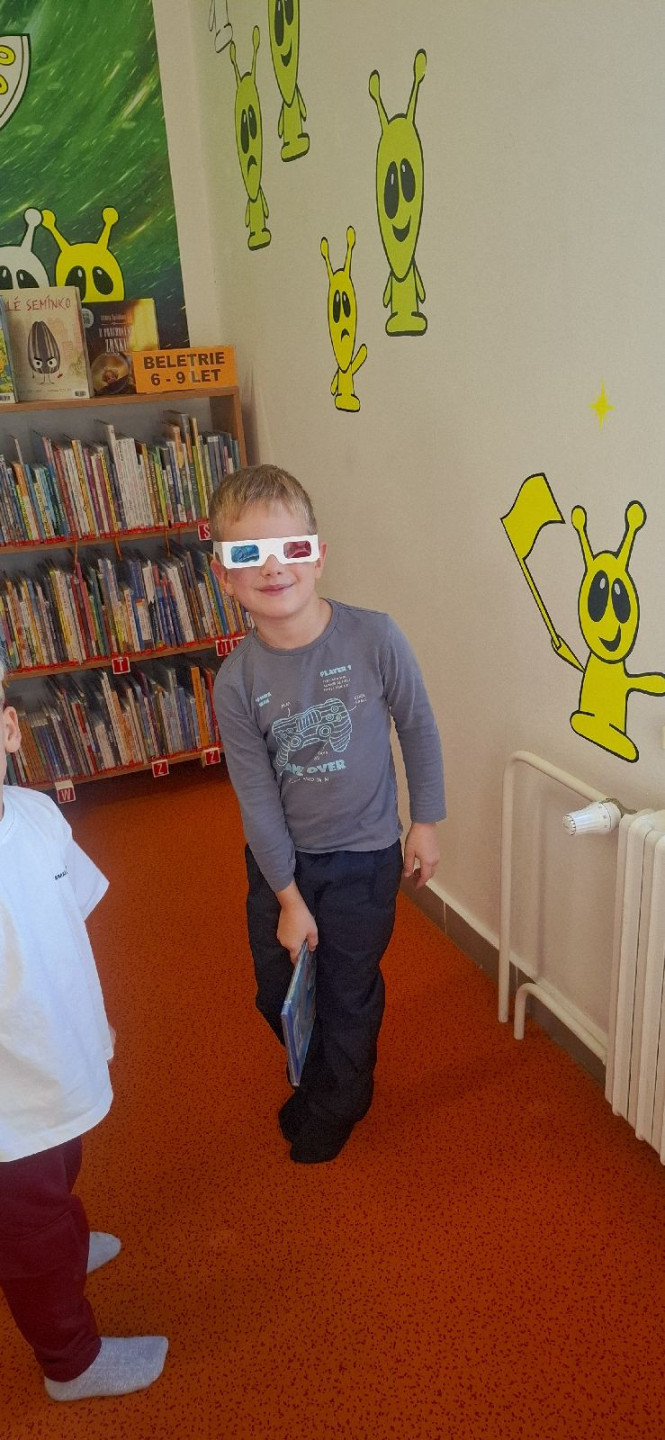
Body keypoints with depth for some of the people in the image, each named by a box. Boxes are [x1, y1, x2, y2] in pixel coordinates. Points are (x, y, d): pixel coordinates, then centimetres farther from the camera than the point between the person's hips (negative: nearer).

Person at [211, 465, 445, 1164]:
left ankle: (338, 1103, 45)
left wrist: (425, 822, 0)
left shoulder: (373, 638, -21)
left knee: (349, 992, 14)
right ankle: (317, 1077, 53)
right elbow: (258, 799, -11)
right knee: (278, 992, 19)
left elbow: (419, 728, -6)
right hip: (279, 859, 3)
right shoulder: (236, 682, -16)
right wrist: (289, 898, -7)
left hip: (364, 855, -2)